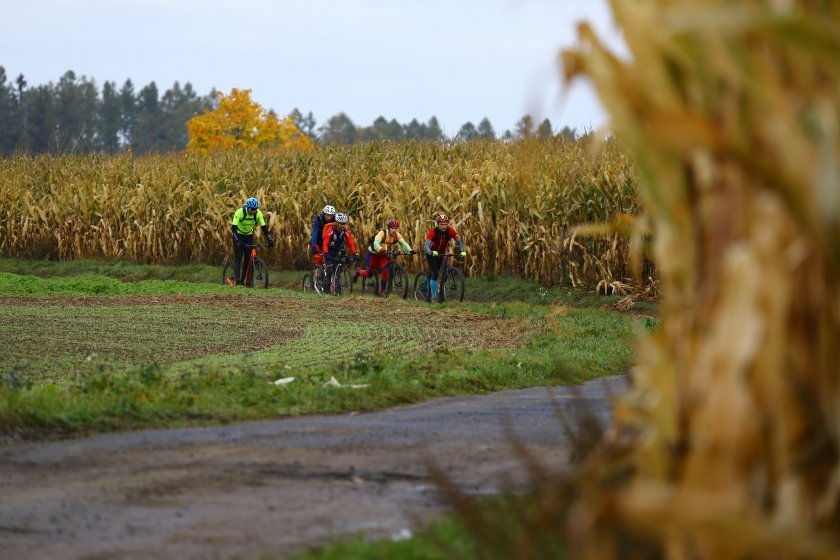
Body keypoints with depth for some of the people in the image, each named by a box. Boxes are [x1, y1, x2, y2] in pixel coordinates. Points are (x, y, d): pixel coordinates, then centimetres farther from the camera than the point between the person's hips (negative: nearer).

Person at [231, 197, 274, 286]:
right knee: (238, 258, -14)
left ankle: (243, 280, 5)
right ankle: (237, 281, -18)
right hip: (239, 236, -4)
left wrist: (270, 240, -24)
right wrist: (237, 240, -46)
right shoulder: (240, 212, -28)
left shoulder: (258, 213, -17)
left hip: (249, 236, 4)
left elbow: (264, 227, -14)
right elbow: (234, 227, -33)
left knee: (248, 259, -4)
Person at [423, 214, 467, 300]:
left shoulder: (450, 230, -21)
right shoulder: (433, 232, -31)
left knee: (434, 273, 17)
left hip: (441, 253, 4)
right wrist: (431, 252, -61)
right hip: (431, 253, -4)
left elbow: (459, 241, -23)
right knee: (434, 273, -18)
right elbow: (426, 245, -41)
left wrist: (462, 251, -42)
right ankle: (432, 295, -11)